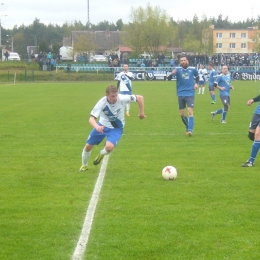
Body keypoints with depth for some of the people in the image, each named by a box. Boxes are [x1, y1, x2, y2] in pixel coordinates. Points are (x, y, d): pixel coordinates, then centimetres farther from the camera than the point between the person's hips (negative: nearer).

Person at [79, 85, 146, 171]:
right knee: (88, 146, 5)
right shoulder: (102, 103, -28)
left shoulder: (122, 99, -29)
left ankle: (101, 154, 11)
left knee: (109, 147, -28)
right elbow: (92, 118, -32)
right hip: (102, 125, 1)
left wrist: (141, 113, -15)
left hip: (116, 128, -1)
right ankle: (84, 165, 37)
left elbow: (140, 97, -19)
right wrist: (96, 127, -52)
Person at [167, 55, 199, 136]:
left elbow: (197, 76, 22)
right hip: (181, 94, 1)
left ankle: (190, 130, -22)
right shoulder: (178, 69, -4)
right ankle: (188, 127, 31)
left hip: (190, 94, -1)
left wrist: (196, 83, 3)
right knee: (182, 114, 8)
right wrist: (172, 74, -38)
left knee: (190, 111, -17)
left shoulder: (193, 69, 0)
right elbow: (169, 78, -15)